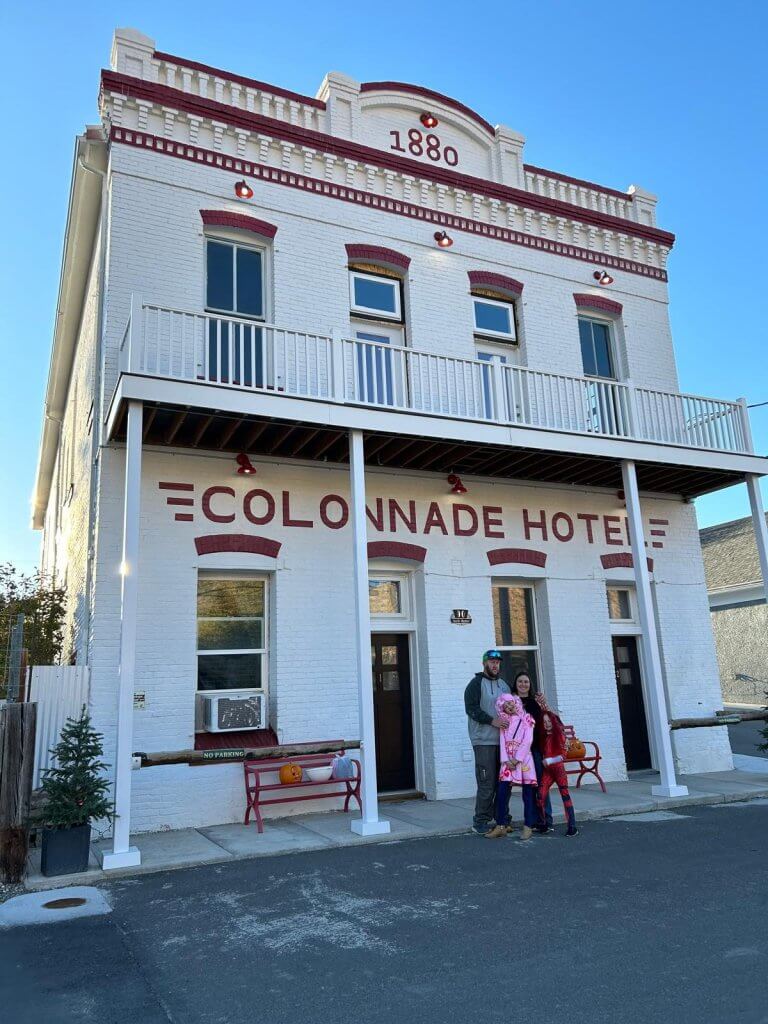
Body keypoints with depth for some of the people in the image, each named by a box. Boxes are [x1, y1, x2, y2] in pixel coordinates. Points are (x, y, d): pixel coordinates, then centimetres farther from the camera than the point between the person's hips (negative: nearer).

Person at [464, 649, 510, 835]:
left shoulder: (503, 685, 19)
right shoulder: (476, 684, -3)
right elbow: (471, 708, -13)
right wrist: (492, 720, -21)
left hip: (503, 740, 7)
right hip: (484, 741, -7)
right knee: (487, 783, -8)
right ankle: (480, 822, 1)